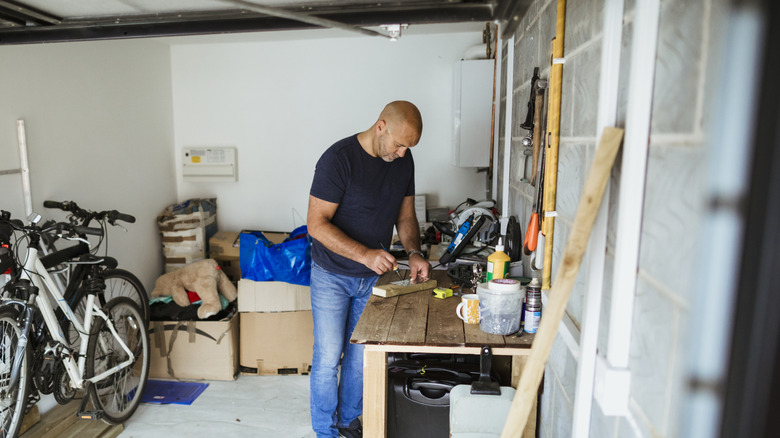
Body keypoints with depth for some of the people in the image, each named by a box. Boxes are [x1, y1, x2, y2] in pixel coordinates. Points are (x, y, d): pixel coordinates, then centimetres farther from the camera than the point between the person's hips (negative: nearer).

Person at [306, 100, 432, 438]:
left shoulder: (403, 161, -2)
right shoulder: (339, 159, -22)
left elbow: (405, 215, 7)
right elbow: (317, 223, -24)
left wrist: (414, 253, -11)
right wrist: (364, 254, -33)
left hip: (374, 277, 6)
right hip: (332, 276, -5)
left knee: (361, 355, 16)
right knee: (328, 358, 4)